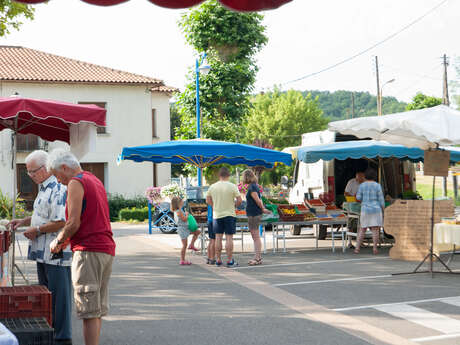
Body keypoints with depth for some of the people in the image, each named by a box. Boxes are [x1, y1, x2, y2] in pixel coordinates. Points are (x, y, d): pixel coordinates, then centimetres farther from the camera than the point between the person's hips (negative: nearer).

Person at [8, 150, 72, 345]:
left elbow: (60, 222, -24)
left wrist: (36, 230, -14)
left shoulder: (58, 190, -17)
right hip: (43, 253, 10)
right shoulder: (44, 189, 17)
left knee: (58, 295, -3)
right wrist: (24, 221, 17)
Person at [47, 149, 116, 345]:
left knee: (89, 311, -8)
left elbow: (74, 223, -15)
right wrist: (65, 239, 20)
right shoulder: (95, 181, 21)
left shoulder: (75, 184, -8)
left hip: (89, 251, -9)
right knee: (97, 309, 11)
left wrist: (58, 241, 2)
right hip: (106, 249, 9)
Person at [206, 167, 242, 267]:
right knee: (229, 238, -1)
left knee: (218, 238, 9)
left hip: (217, 215, 3)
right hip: (229, 214, -3)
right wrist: (234, 205, 8)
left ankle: (218, 260, 12)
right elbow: (239, 200, -9)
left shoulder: (212, 186, 1)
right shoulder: (232, 186, -9)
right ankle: (229, 261, 0)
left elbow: (208, 200, 10)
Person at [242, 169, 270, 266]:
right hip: (253, 214, 10)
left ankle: (258, 258, -6)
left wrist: (263, 209, -3)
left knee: (256, 237, -7)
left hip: (254, 214, -10)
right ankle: (257, 257, 19)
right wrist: (263, 208, 4)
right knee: (255, 237, 14)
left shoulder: (252, 187, -16)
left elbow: (258, 201, -18)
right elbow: (259, 200, 16)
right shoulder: (254, 186, 15)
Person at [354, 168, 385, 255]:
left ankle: (357, 248, 4)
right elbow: (381, 199, -5)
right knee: (375, 229, 2)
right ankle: (375, 249, -2)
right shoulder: (377, 186, -6)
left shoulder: (362, 185, -2)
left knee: (362, 229, 9)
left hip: (365, 209, 2)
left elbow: (358, 198, -1)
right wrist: (383, 211, 4)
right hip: (376, 209, -2)